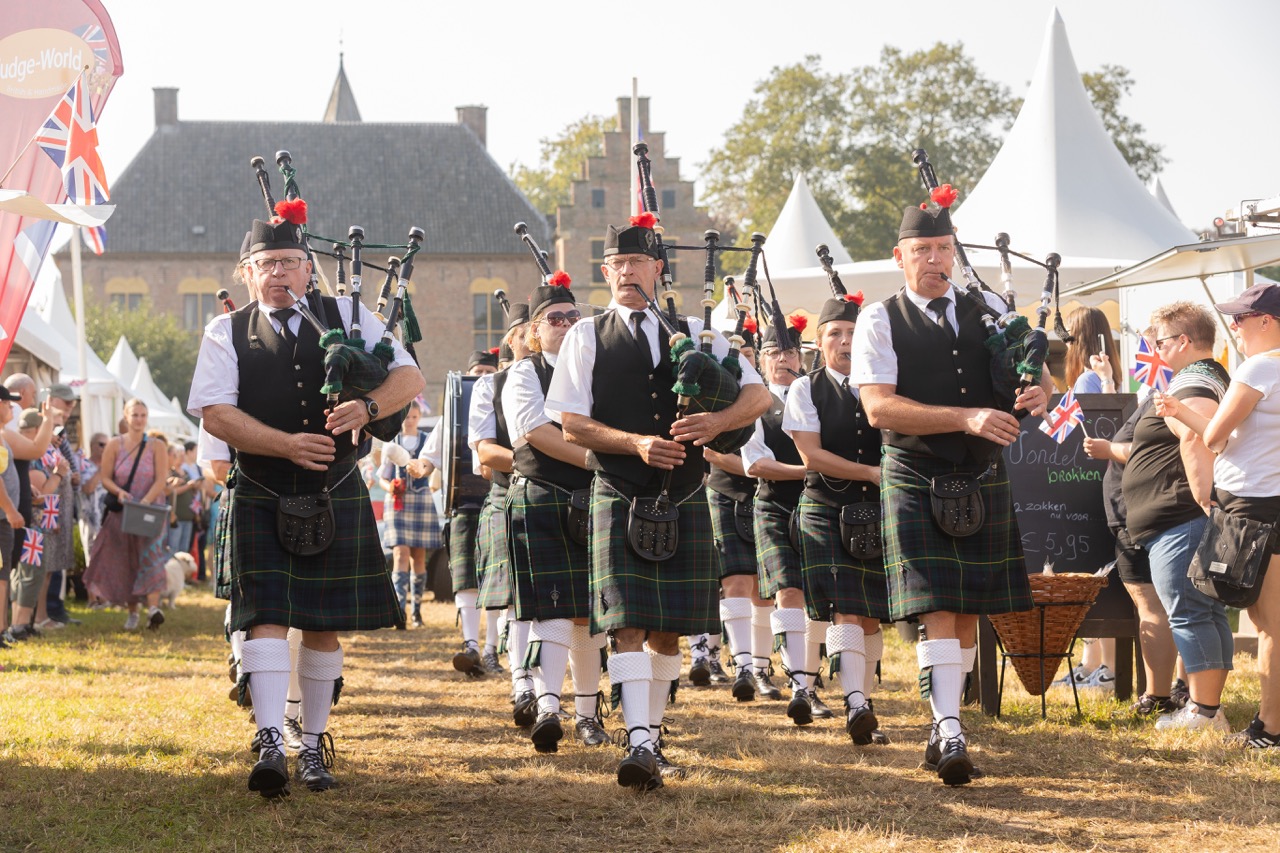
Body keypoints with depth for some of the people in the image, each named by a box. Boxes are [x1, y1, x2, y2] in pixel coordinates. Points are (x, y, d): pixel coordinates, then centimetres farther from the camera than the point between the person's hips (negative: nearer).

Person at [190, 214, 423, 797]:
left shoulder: (346, 316, 6)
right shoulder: (227, 333, 3)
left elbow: (409, 376, 1)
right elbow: (214, 413, -8)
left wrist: (368, 407, -21)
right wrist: (287, 445, -21)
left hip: (336, 498, 2)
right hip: (262, 501, -2)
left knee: (324, 624, 6)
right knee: (267, 615, -13)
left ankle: (313, 744, 17)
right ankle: (270, 744, -18)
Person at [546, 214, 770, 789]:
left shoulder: (694, 333, 10)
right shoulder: (587, 337, 4)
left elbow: (758, 393, 5)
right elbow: (571, 423, -2)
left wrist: (717, 421, -16)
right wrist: (637, 444, -17)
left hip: (684, 501, 3)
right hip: (620, 499, -3)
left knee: (668, 630, 8)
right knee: (628, 624, -14)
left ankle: (652, 735, 22)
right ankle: (639, 744, -22)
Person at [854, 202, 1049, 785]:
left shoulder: (987, 310, 9)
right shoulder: (879, 322, -4)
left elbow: (1034, 366, 11)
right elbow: (878, 408, -15)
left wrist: (1037, 390, -16)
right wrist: (967, 418, -25)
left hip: (983, 478, 5)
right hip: (916, 480, -5)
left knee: (969, 611, 9)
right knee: (937, 611, -14)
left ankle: (944, 728, 21)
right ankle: (950, 735, -18)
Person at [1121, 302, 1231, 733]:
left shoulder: (1191, 385, -14)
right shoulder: (1214, 379, 21)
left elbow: (1196, 439, -31)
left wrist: (1204, 503, -30)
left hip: (1181, 521, -11)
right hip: (1187, 522, 11)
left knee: (1188, 614, -9)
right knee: (1208, 613, 12)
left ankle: (1203, 711, -9)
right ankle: (1211, 709, 15)